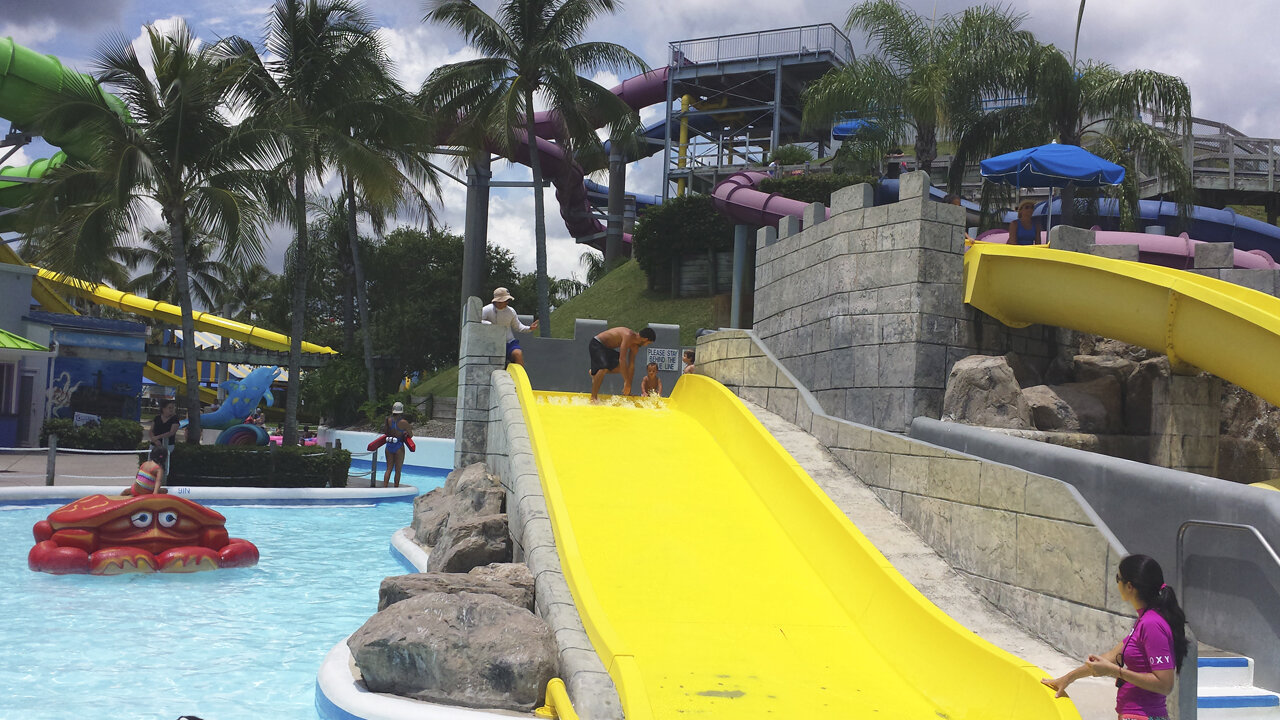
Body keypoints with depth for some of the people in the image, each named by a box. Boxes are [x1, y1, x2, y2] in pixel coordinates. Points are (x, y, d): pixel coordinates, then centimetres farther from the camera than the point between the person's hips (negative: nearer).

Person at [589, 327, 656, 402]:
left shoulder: (634, 346, -2)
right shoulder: (628, 336, -31)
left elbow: (631, 365, 3)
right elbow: (622, 359, -36)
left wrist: (629, 387, 1)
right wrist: (626, 382, -35)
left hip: (608, 348, 10)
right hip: (596, 344, -10)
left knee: (622, 368, 7)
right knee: (603, 367, -29)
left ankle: (595, 372, 16)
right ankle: (593, 398, -25)